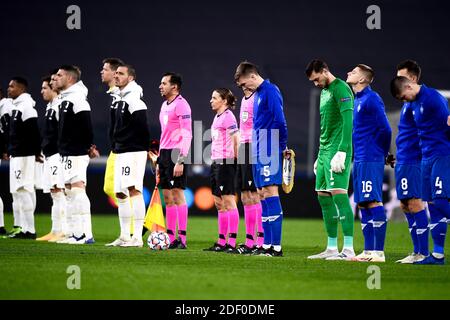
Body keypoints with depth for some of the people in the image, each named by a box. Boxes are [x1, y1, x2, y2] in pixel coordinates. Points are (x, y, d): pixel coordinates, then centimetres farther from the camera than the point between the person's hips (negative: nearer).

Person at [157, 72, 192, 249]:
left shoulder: (181, 104, -10)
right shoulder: (165, 105, 19)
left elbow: (187, 134, -15)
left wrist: (180, 161, -21)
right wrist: (159, 160, 21)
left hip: (176, 154, -9)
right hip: (165, 154, 9)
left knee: (177, 193, -10)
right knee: (167, 197, 7)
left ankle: (182, 239, -9)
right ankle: (171, 238, 9)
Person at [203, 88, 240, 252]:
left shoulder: (228, 116, -9)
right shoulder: (217, 117, 18)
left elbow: (235, 139, -15)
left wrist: (234, 158, -12)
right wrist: (214, 160, 18)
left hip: (225, 162, -10)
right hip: (216, 162, 10)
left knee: (228, 201, -10)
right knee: (219, 204, 10)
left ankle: (232, 243, -11)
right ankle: (221, 242, 13)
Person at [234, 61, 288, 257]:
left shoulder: (270, 91, -11)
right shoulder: (258, 94, 19)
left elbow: (279, 121, -16)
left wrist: (282, 147, -13)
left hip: (269, 152, -10)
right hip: (259, 152, 10)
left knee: (270, 191, -11)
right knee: (262, 194, 9)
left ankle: (276, 247, -13)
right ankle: (267, 245, 12)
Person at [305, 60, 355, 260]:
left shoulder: (340, 88, -9)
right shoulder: (324, 92, 21)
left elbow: (348, 121, -18)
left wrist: (342, 152, -23)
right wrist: (320, 156, 23)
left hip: (337, 150, -10)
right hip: (325, 151, 10)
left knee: (338, 193, -15)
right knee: (323, 197, 8)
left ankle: (348, 249, -18)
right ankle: (332, 248, 12)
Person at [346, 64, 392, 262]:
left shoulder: (371, 100, -12)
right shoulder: (357, 100, 17)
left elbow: (385, 129, -16)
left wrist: (383, 154, -3)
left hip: (370, 161, -9)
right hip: (359, 161, 9)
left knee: (374, 203, -9)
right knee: (363, 204, 9)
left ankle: (378, 252, -10)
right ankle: (368, 251, 13)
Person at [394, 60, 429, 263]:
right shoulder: (408, 102, 18)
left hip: (412, 161, -10)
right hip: (403, 161, 10)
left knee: (415, 204, -10)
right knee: (405, 205, 10)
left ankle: (423, 252, -8)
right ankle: (417, 252, 14)